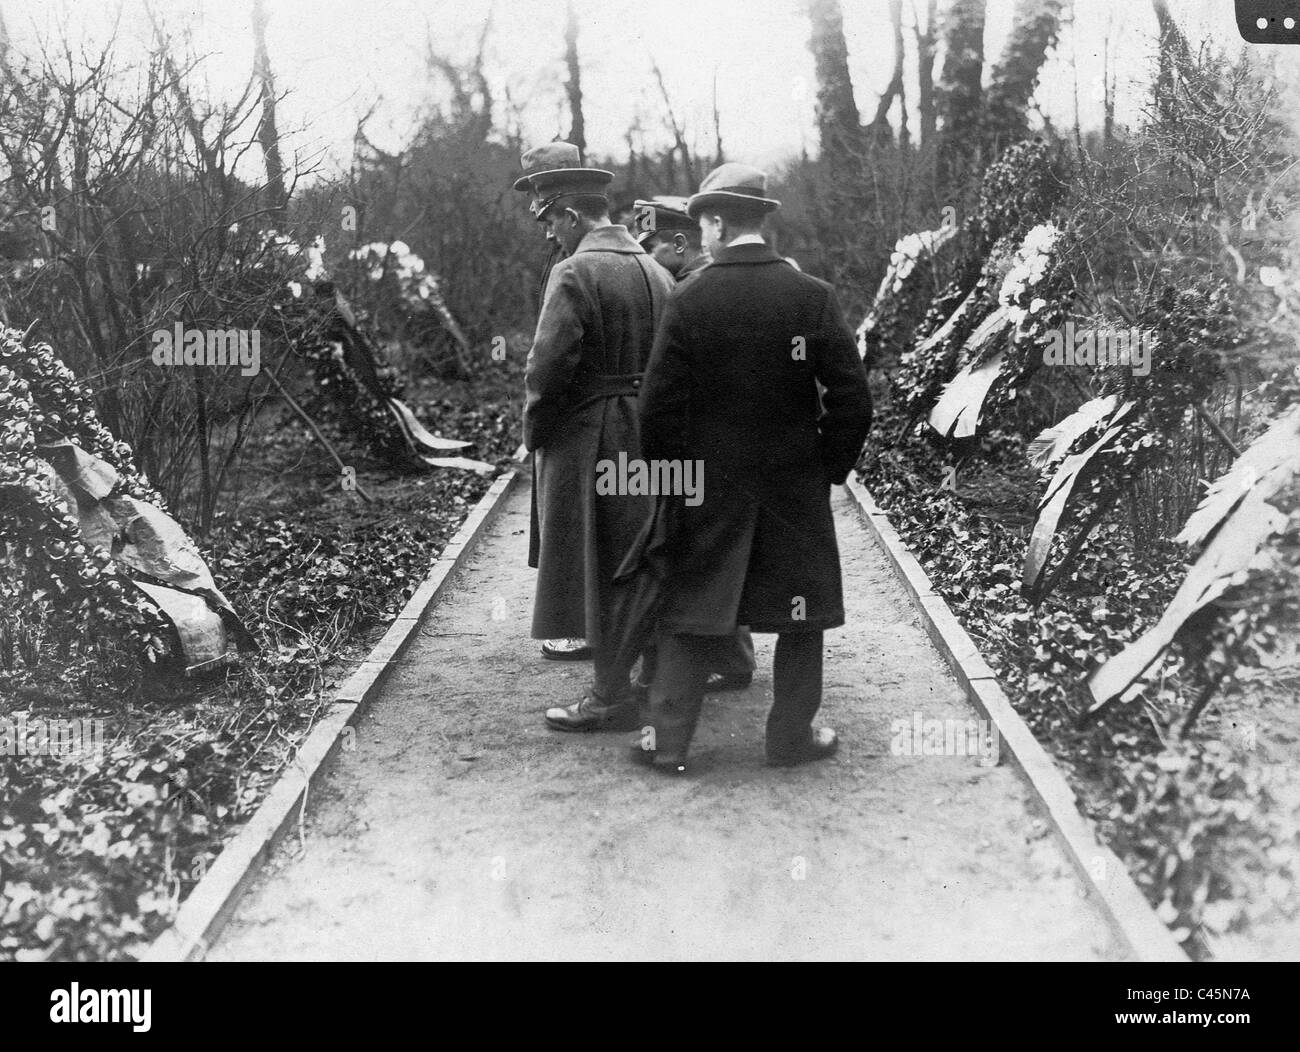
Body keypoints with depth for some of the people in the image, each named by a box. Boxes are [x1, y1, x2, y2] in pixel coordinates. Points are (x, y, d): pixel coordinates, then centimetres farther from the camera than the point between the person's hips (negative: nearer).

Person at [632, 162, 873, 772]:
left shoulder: (689, 301, -9)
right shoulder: (813, 297, -6)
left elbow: (659, 407, -8)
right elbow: (852, 399, -8)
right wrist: (830, 469, 5)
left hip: (711, 486, 0)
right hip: (798, 489, 0)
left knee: (691, 615, 9)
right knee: (802, 616, 12)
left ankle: (666, 740, 12)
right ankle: (791, 737, 19)